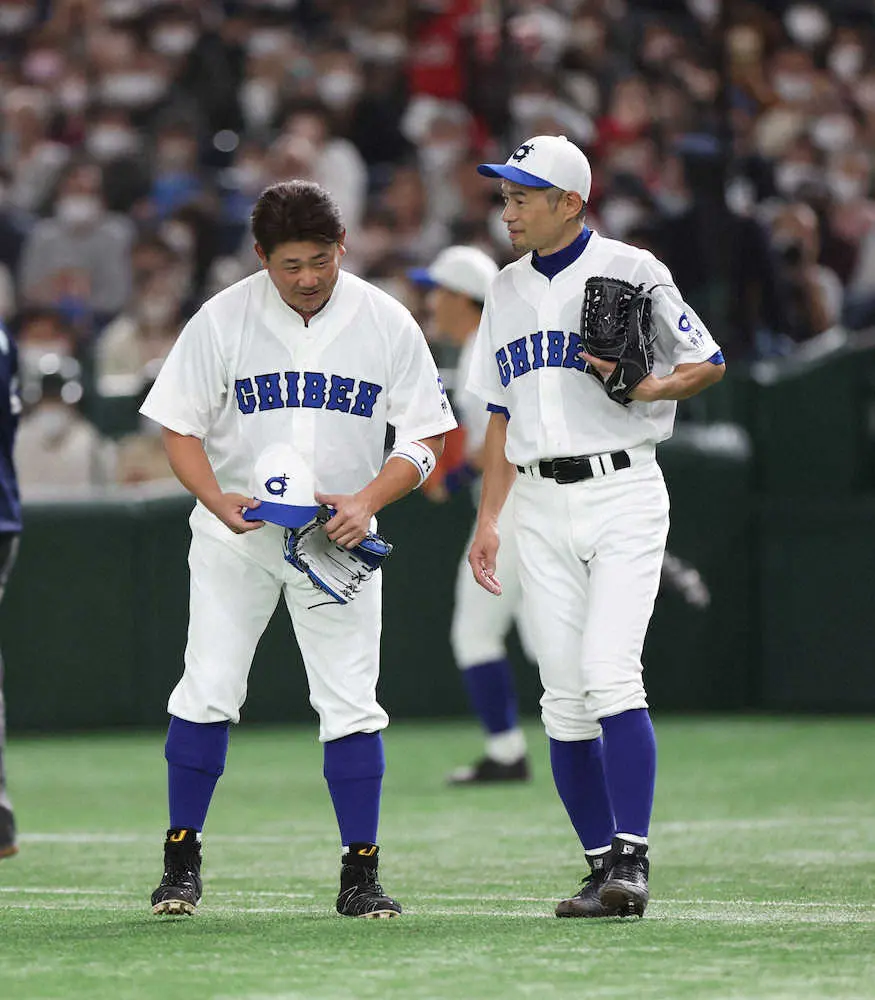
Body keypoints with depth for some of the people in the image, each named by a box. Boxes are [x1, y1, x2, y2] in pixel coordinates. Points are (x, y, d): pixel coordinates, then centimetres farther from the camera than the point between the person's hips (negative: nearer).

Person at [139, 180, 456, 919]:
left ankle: (360, 876, 3)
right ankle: (183, 861, 8)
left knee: (351, 704, -5)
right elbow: (181, 427, -3)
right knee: (208, 691, -5)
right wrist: (219, 502, -22)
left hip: (339, 535, 0)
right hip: (236, 533, 0)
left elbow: (427, 439, -1)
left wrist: (366, 503, -19)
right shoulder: (224, 318, -7)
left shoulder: (385, 323, -5)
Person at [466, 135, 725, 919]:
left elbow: (709, 363, 2)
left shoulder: (629, 271, -2)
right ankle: (602, 865, 7)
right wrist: (487, 520, 12)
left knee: (610, 672, -18)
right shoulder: (507, 291, 15)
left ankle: (631, 861, -19)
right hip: (541, 508, 6)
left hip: (621, 493, -5)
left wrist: (646, 387, -18)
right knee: (564, 697, 1)